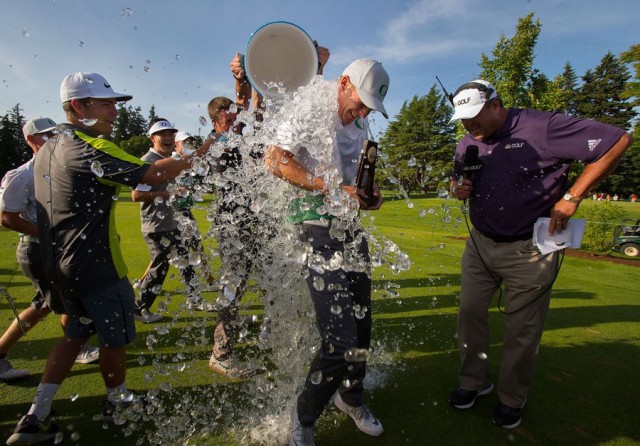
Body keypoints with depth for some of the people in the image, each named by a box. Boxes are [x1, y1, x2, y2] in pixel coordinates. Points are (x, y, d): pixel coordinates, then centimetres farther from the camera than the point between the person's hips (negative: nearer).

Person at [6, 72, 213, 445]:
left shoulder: (48, 149, 12)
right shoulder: (90, 148, -19)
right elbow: (152, 174, -28)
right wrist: (202, 151, -21)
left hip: (61, 266, 9)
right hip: (97, 267, -9)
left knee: (77, 333, 21)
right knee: (116, 337, 10)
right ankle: (118, 402, 31)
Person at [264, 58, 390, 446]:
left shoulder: (359, 124, 17)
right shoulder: (309, 109, -6)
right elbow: (275, 161, -14)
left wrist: (369, 196, 6)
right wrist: (330, 189, -18)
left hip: (351, 226, 8)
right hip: (318, 227, -8)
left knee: (361, 328, 13)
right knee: (339, 340, -11)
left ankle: (351, 397, 41)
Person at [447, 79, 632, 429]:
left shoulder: (542, 128, -17)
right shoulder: (467, 145, 3)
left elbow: (618, 141, -12)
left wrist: (572, 197, -15)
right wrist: (458, 189, -7)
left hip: (528, 252, -5)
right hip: (479, 245, 6)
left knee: (522, 331, 8)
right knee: (470, 314, 9)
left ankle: (512, 399, 31)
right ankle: (473, 381, 31)